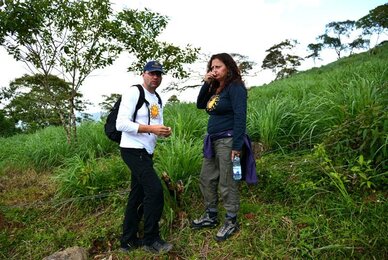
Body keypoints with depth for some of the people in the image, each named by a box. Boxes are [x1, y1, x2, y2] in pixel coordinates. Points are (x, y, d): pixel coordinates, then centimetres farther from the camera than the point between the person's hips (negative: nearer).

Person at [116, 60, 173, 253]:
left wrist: (164, 131, -3)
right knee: (155, 190, -13)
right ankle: (151, 239, 3)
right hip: (133, 150, -9)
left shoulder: (157, 99, 16)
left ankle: (128, 240, 25)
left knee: (137, 196, 12)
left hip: (146, 152, 9)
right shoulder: (133, 93, -10)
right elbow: (121, 124, -19)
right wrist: (151, 128, -24)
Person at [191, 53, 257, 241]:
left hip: (228, 141, -9)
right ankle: (210, 216, 30)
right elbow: (200, 105, 13)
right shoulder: (215, 88, 15)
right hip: (213, 141, 9)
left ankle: (231, 222, 19)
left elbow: (240, 117, -18)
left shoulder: (235, 87, -11)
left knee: (227, 184, 1)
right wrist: (206, 84, 2)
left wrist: (237, 146, -23)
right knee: (206, 179, 14)